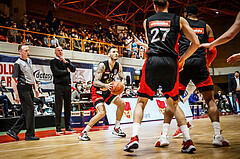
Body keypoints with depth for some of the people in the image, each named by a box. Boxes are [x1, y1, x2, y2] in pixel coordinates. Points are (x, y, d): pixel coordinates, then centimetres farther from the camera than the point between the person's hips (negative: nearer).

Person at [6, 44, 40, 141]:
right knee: (29, 111, -6)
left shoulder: (29, 61, 16)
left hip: (29, 89, 9)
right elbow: (13, 80, -13)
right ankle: (30, 135, 2)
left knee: (27, 112, 10)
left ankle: (13, 131, 17)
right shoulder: (18, 63, -10)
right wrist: (16, 95, -18)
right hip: (23, 88, -9)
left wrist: (35, 88, 17)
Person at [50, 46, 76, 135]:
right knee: (58, 107, -6)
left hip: (67, 85, 5)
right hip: (59, 86, -5)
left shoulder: (67, 61, 19)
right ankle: (58, 128, -3)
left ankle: (67, 126, 12)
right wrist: (66, 71, 0)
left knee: (68, 107, 6)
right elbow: (56, 72, -11)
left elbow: (73, 69, 6)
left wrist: (66, 62, -5)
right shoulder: (53, 61, 4)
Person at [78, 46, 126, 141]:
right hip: (97, 92, -8)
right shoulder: (102, 65, -25)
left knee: (122, 104, 3)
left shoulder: (118, 66, -4)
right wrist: (106, 85, -48)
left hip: (107, 91, 8)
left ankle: (116, 129, 18)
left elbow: (122, 78, 6)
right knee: (102, 113, -23)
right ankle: (83, 133, -13)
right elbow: (95, 82, -30)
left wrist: (122, 83, -19)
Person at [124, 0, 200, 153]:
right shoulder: (179, 20, 14)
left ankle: (134, 137, -9)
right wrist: (182, 59, 18)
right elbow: (196, 43, 8)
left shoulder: (147, 21, 19)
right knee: (173, 103, 16)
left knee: (141, 102, 10)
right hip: (171, 62, 1)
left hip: (152, 61, 0)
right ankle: (188, 141, 6)